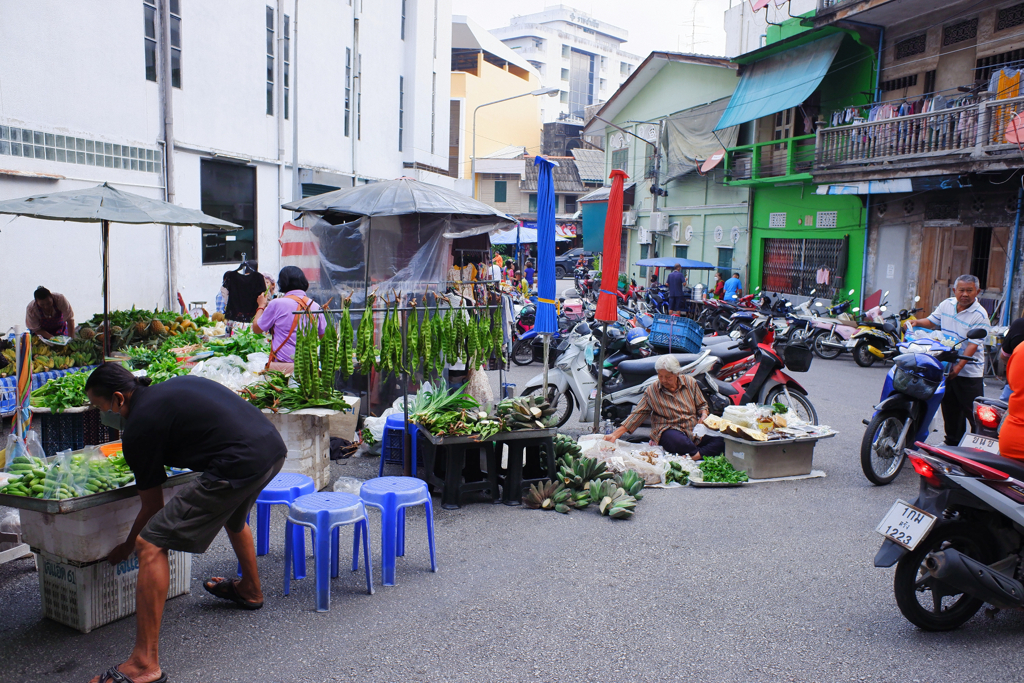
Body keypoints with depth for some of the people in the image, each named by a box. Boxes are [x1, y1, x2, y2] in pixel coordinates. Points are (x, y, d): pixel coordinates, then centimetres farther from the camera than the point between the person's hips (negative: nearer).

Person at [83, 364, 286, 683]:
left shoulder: (139, 428, 1)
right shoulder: (175, 385, 22)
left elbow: (153, 507, 10)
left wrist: (127, 547, 27)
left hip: (238, 466, -9)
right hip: (275, 447, 9)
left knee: (152, 545, 0)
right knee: (233, 516, 38)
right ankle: (250, 590, 61)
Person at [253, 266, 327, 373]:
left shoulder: (277, 304, -5)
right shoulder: (316, 306, 6)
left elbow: (256, 328, 8)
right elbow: (324, 335, 17)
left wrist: (261, 306, 23)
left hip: (282, 366, -4)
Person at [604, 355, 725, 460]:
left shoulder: (690, 382, 7)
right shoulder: (652, 391, 1)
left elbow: (702, 405, 19)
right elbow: (637, 414, -1)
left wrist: (704, 416, -5)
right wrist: (615, 434, -10)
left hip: (694, 430, 3)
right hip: (669, 430, -3)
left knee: (721, 440, -24)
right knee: (677, 440, -41)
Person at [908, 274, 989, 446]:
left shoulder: (980, 315, -14)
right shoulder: (947, 304, 3)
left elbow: (973, 345, -20)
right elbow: (932, 321, 18)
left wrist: (959, 366, -29)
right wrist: (916, 322, -2)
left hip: (969, 372, -6)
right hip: (947, 367, 6)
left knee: (974, 413, -6)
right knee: (950, 410, 16)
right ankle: (953, 443, 28)